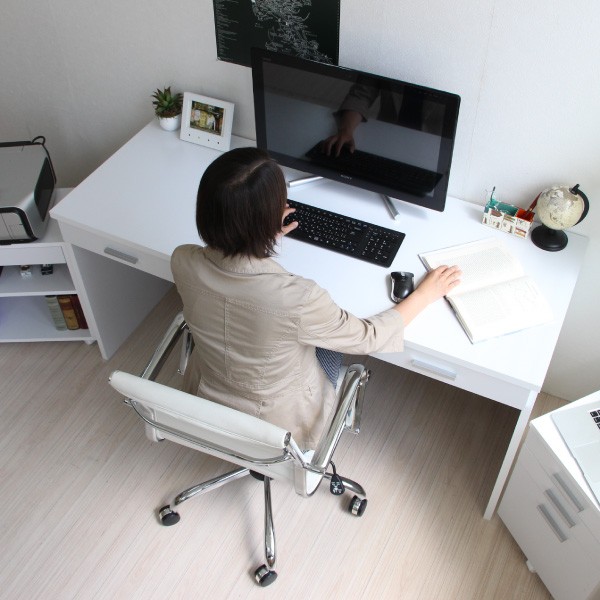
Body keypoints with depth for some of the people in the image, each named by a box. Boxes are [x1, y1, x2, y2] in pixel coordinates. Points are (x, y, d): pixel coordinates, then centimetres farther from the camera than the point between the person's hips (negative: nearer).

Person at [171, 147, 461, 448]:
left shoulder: (183, 262, -26)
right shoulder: (298, 299, -40)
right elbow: (369, 338, -20)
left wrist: (262, 235, 10)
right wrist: (425, 294, -5)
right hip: (279, 426, -3)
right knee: (333, 352, 27)